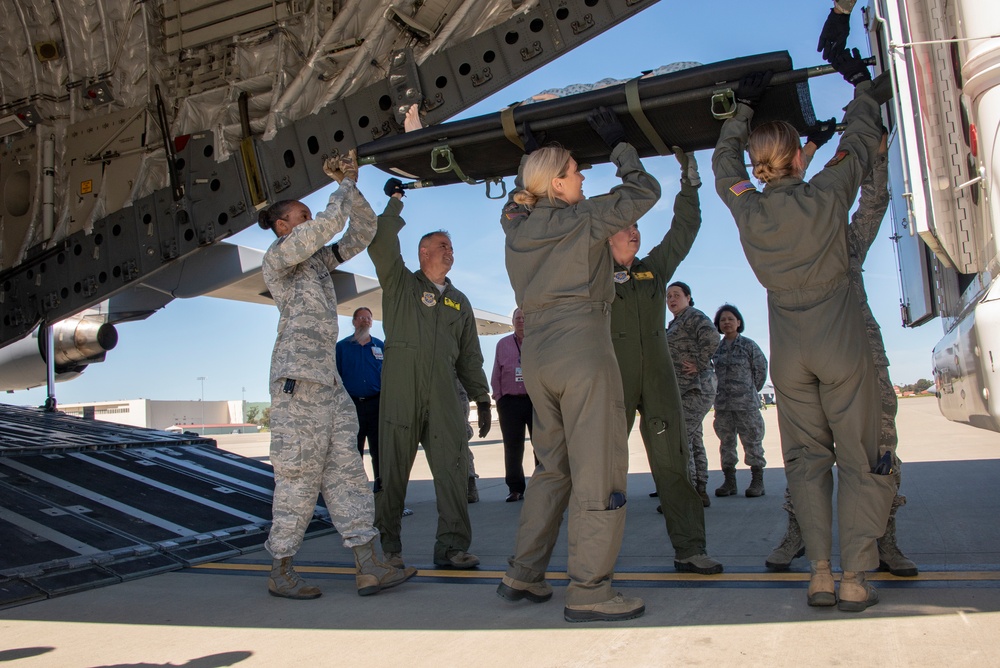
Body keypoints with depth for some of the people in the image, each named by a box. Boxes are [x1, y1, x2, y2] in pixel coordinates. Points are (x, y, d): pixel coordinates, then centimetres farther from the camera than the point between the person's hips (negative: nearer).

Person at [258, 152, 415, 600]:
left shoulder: (319, 260, 21)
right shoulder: (277, 257, -1)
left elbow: (362, 231, 18)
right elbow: (330, 223, -12)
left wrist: (351, 184, 10)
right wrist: (343, 187, 2)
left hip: (328, 378, 8)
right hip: (297, 374, -8)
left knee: (344, 469, 1)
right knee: (299, 474, -6)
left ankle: (368, 567, 1)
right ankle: (280, 573, 6)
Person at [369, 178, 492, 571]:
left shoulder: (459, 302, 22)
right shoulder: (400, 283, 11)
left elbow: (470, 355, 20)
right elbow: (381, 244, -6)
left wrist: (481, 398, 13)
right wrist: (396, 203, 2)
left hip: (443, 395, 4)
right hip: (401, 392, -3)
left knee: (454, 468, -5)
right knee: (393, 469, 0)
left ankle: (452, 546, 1)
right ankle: (388, 545, 12)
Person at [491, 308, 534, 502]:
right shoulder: (503, 344, 15)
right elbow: (496, 374, 14)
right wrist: (498, 396, 5)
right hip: (510, 401, 2)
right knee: (513, 448, 4)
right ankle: (515, 489, 11)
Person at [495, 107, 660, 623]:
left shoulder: (516, 225, 12)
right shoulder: (582, 219, -5)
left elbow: (520, 196, 36)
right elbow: (644, 192, 1)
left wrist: (530, 157, 36)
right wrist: (619, 145, 11)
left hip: (536, 353, 8)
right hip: (582, 348, -7)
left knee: (552, 467, 17)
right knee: (598, 470, -2)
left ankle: (522, 574, 21)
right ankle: (588, 591, 0)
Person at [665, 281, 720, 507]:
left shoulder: (694, 316, -6)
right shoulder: (674, 324, 22)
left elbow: (712, 339, -23)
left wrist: (699, 366, -18)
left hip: (696, 388, -10)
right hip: (684, 390, 10)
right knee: (693, 440, 10)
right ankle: (700, 492, 15)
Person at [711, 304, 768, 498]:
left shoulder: (748, 345, -2)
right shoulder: (717, 348, 9)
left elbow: (761, 368, 4)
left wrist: (752, 390, 9)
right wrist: (723, 390, 11)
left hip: (746, 403, -4)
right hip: (722, 403, 4)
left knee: (752, 441, 1)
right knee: (726, 442, 7)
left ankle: (757, 481, 9)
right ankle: (729, 481, 13)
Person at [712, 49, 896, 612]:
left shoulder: (747, 209, -3)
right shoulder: (827, 195, -9)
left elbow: (724, 161, 17)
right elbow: (861, 143, 9)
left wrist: (744, 107, 27)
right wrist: (861, 84, 24)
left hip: (789, 352, 3)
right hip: (842, 344, -3)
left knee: (806, 459, 11)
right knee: (859, 459, 4)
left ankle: (821, 575, 10)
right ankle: (855, 580, 4)